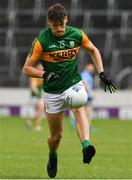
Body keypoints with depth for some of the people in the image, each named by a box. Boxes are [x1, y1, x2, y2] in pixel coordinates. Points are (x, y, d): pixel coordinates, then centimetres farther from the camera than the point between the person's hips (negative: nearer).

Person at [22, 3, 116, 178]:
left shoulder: (77, 34, -6)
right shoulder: (41, 41, -13)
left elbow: (93, 50, 14)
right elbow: (27, 68, -9)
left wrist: (102, 73, 6)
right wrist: (44, 74, -27)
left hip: (74, 84, 1)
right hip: (52, 92, -1)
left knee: (80, 111, -32)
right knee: (56, 135, 6)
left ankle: (86, 146, -53)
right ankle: (52, 156, 38)